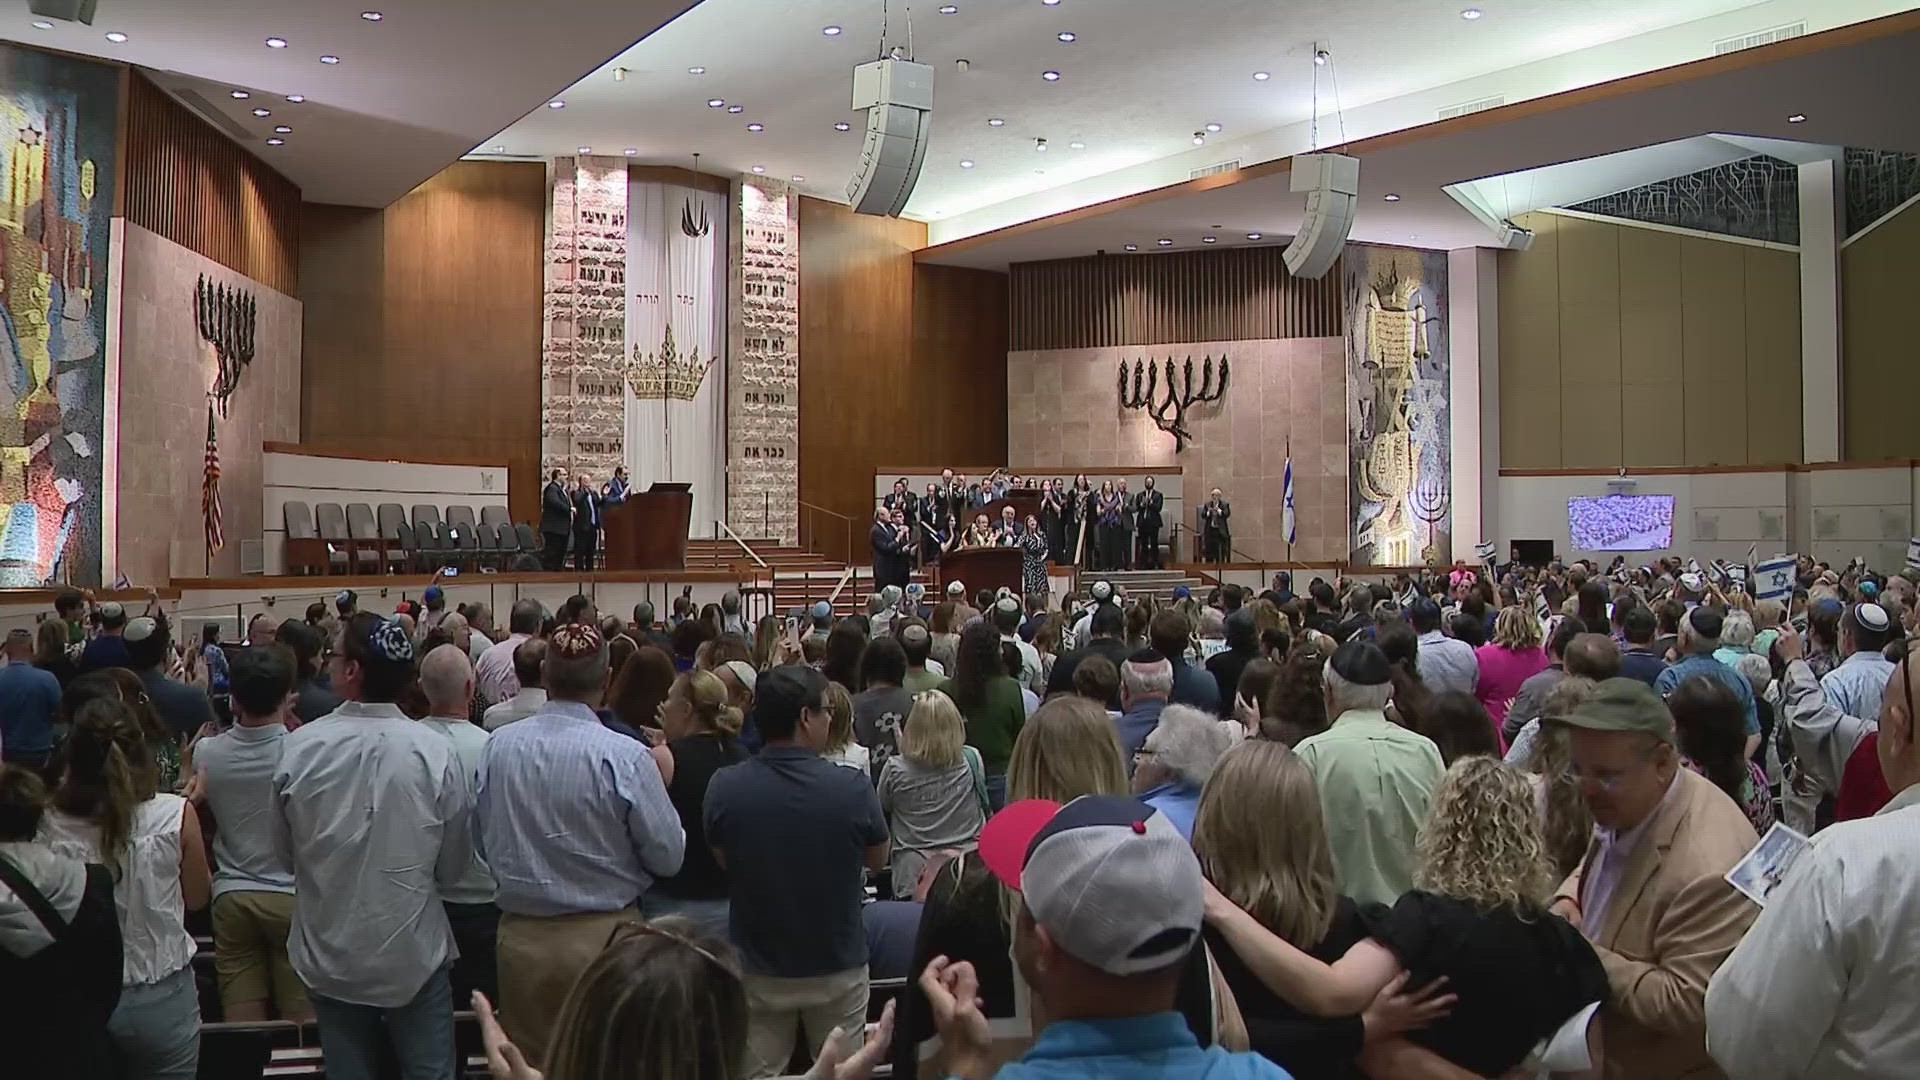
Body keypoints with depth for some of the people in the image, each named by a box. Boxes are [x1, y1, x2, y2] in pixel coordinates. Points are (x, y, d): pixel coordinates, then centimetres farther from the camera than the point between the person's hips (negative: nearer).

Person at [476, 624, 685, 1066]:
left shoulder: (498, 746, -5)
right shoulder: (624, 756, -19)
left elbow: (485, 843, 7)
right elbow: (668, 857, -13)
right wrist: (659, 784, 2)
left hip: (520, 935, 4)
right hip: (603, 937, -3)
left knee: (529, 1065, 18)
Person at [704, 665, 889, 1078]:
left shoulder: (724, 787, -16)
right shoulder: (852, 787, -20)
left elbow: (723, 861, 2)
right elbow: (877, 860, -2)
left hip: (758, 969, 1)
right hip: (838, 968, -1)